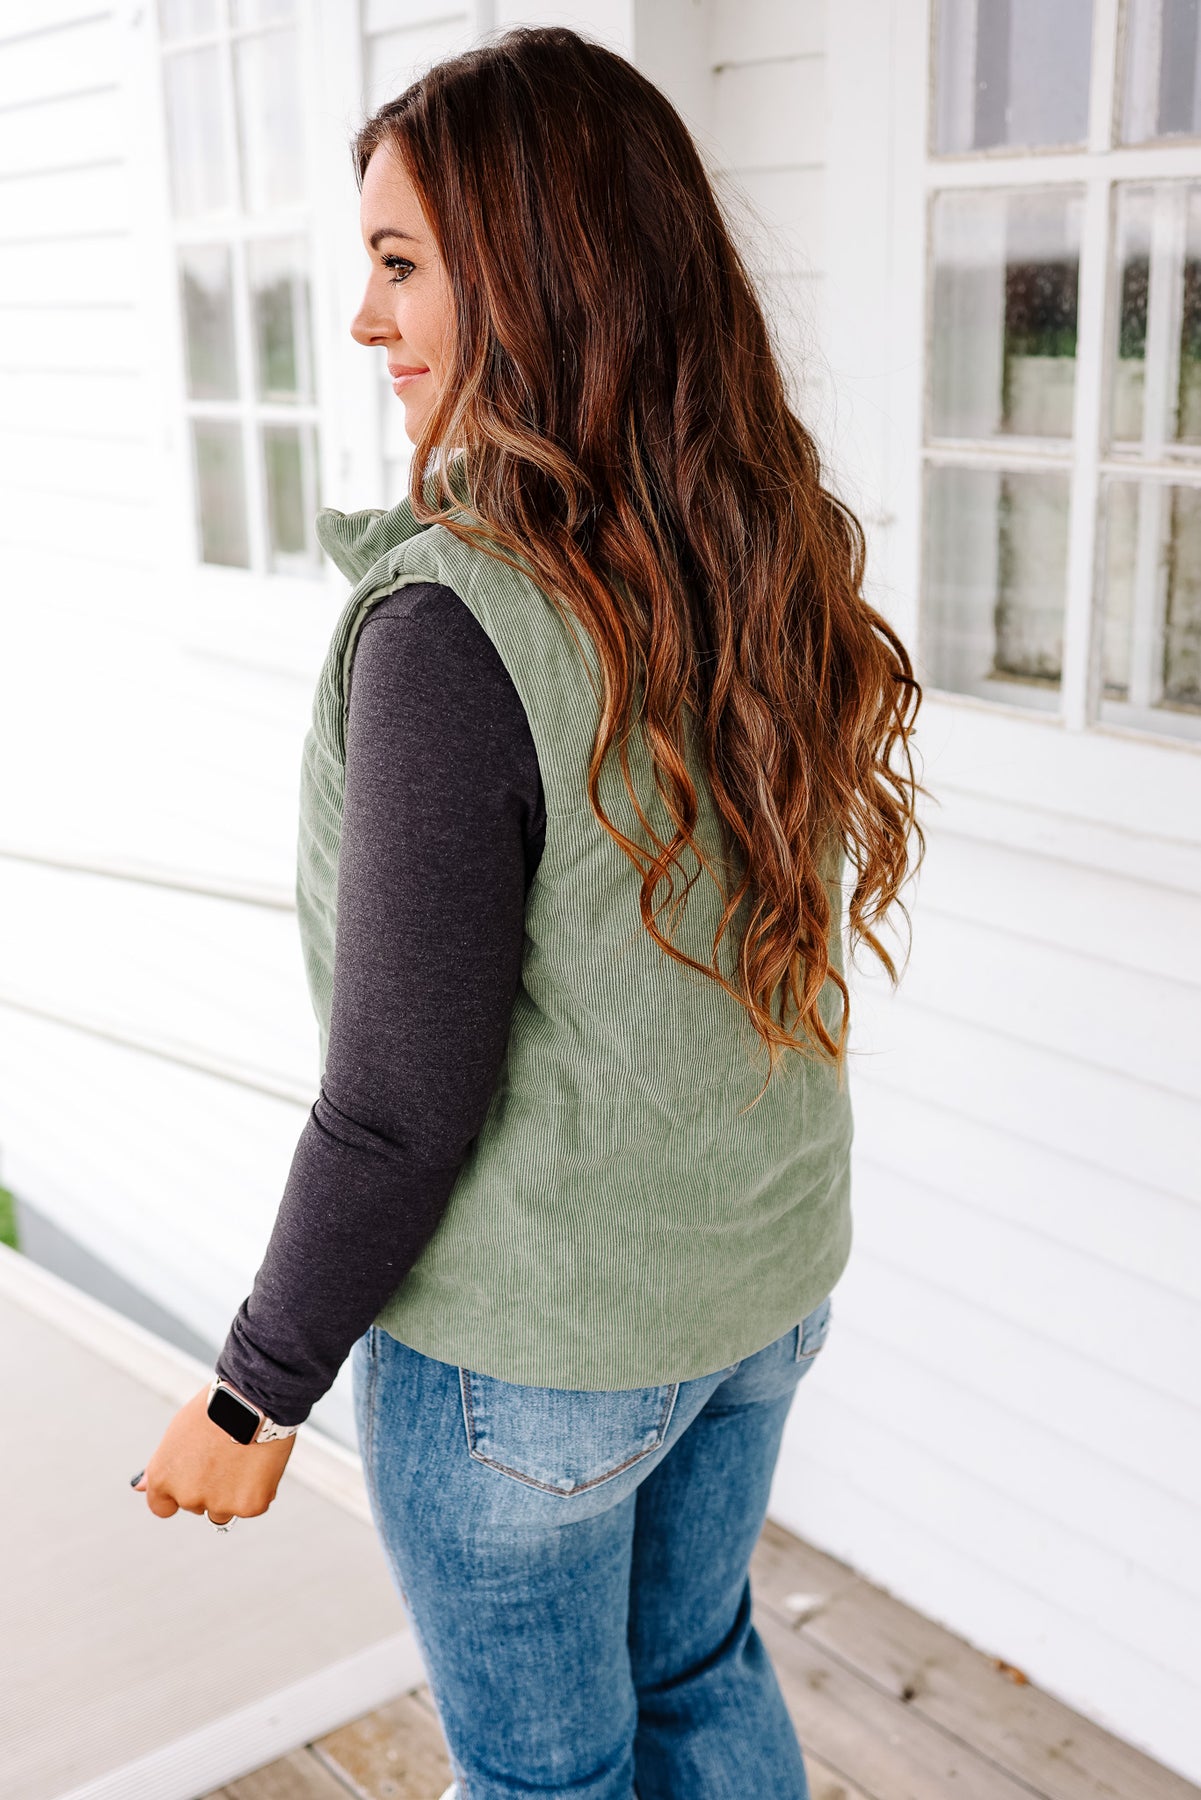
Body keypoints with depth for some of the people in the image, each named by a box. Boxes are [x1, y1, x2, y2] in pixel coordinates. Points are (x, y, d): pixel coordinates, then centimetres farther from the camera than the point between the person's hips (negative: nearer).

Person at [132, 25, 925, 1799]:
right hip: (764, 1274, 7)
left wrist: (256, 1391, -11)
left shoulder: (455, 632, -29)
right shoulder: (782, 564, -7)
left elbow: (406, 1103, -22)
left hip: (526, 1345, -6)